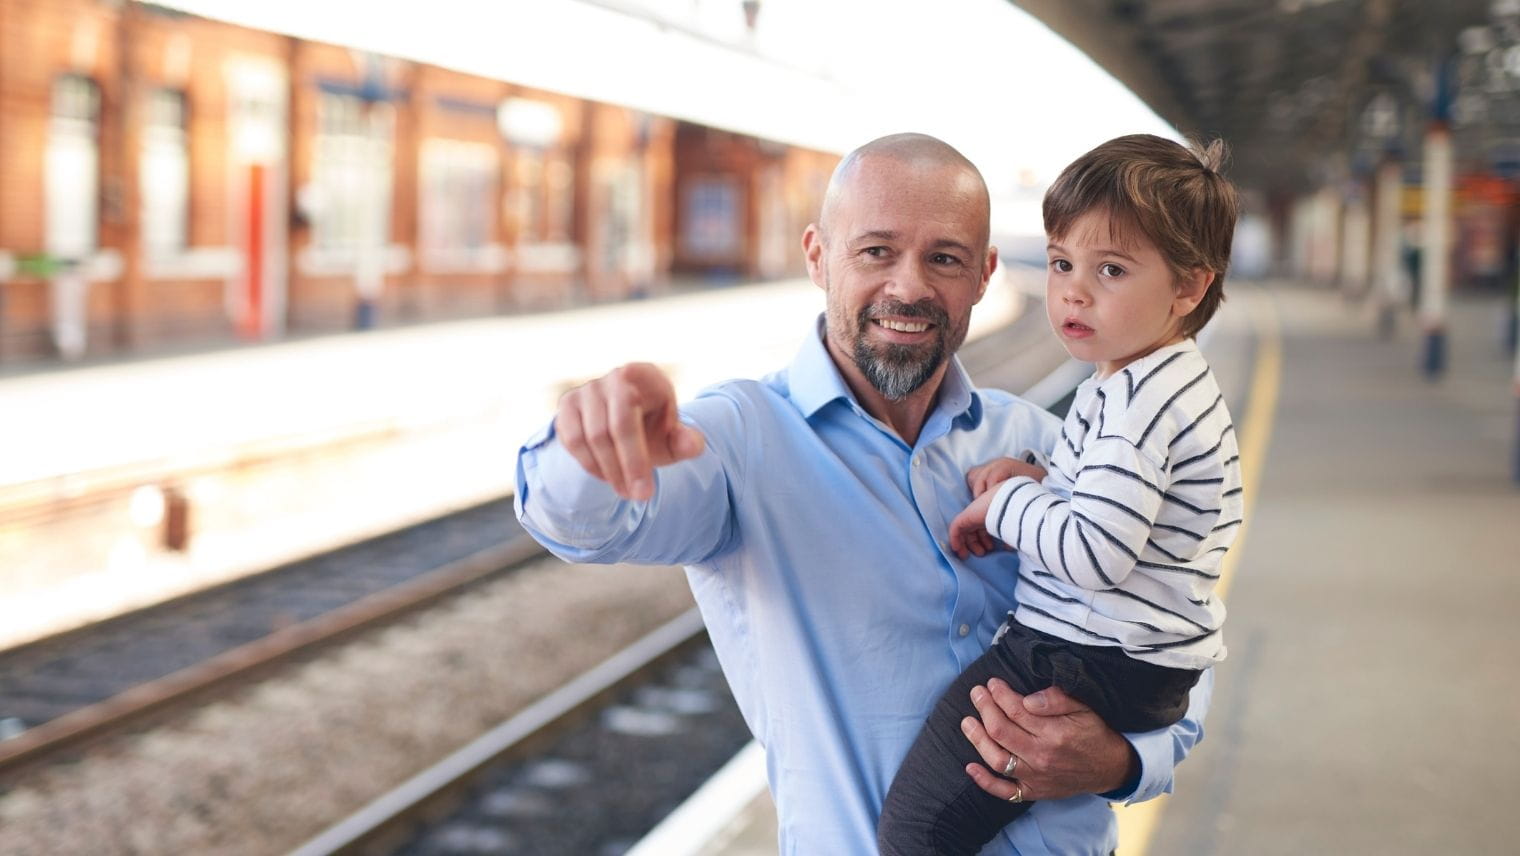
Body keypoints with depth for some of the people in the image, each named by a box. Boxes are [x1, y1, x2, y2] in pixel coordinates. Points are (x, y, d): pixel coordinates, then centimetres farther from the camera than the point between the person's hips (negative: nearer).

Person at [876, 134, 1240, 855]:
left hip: (1098, 669, -11)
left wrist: (1005, 503, -12)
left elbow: (1094, 554, -28)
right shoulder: (1165, 381, 13)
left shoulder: (1137, 401, -20)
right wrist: (1035, 480, 6)